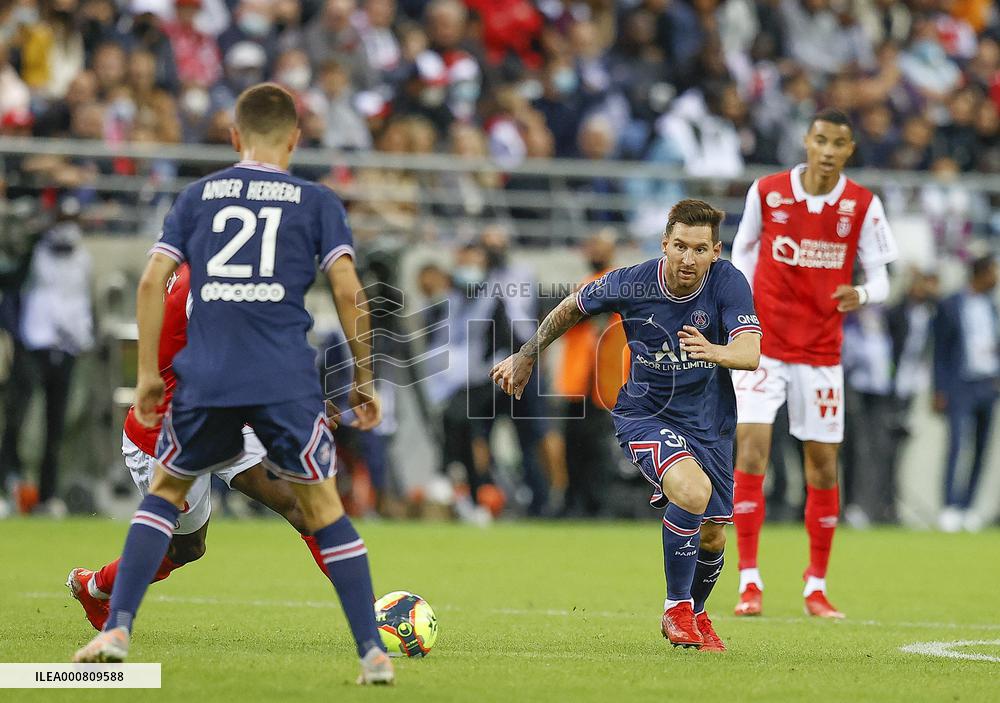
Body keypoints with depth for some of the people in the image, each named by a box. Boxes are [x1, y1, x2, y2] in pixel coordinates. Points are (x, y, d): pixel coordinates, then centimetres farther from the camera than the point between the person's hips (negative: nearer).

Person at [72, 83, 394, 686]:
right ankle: (373, 652, 3)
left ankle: (117, 629, 7)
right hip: (289, 381, -1)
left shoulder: (197, 195, 14)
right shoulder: (317, 201, 9)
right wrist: (363, 380, 8)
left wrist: (148, 374, 11)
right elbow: (348, 292, 0)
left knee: (165, 490, 19)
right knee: (322, 505, 8)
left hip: (205, 377, 1)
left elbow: (153, 280, 6)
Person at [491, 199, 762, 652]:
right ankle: (676, 609, -13)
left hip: (710, 422, 3)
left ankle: (694, 614, 41)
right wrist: (526, 357, 12)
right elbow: (572, 308, 4)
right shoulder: (630, 284, -16)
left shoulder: (728, 283, -17)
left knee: (712, 535, 8)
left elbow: (751, 353, -30)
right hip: (645, 414, -3)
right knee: (693, 491, -30)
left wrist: (714, 352, -52)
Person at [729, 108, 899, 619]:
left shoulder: (863, 205, -3)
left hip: (821, 352, 1)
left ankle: (817, 585, 17)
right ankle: (749, 581, -11)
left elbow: (880, 278, -2)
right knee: (751, 446, -14)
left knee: (823, 463, 4)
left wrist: (860, 295, -25)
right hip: (763, 343, -1)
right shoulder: (766, 192, -3)